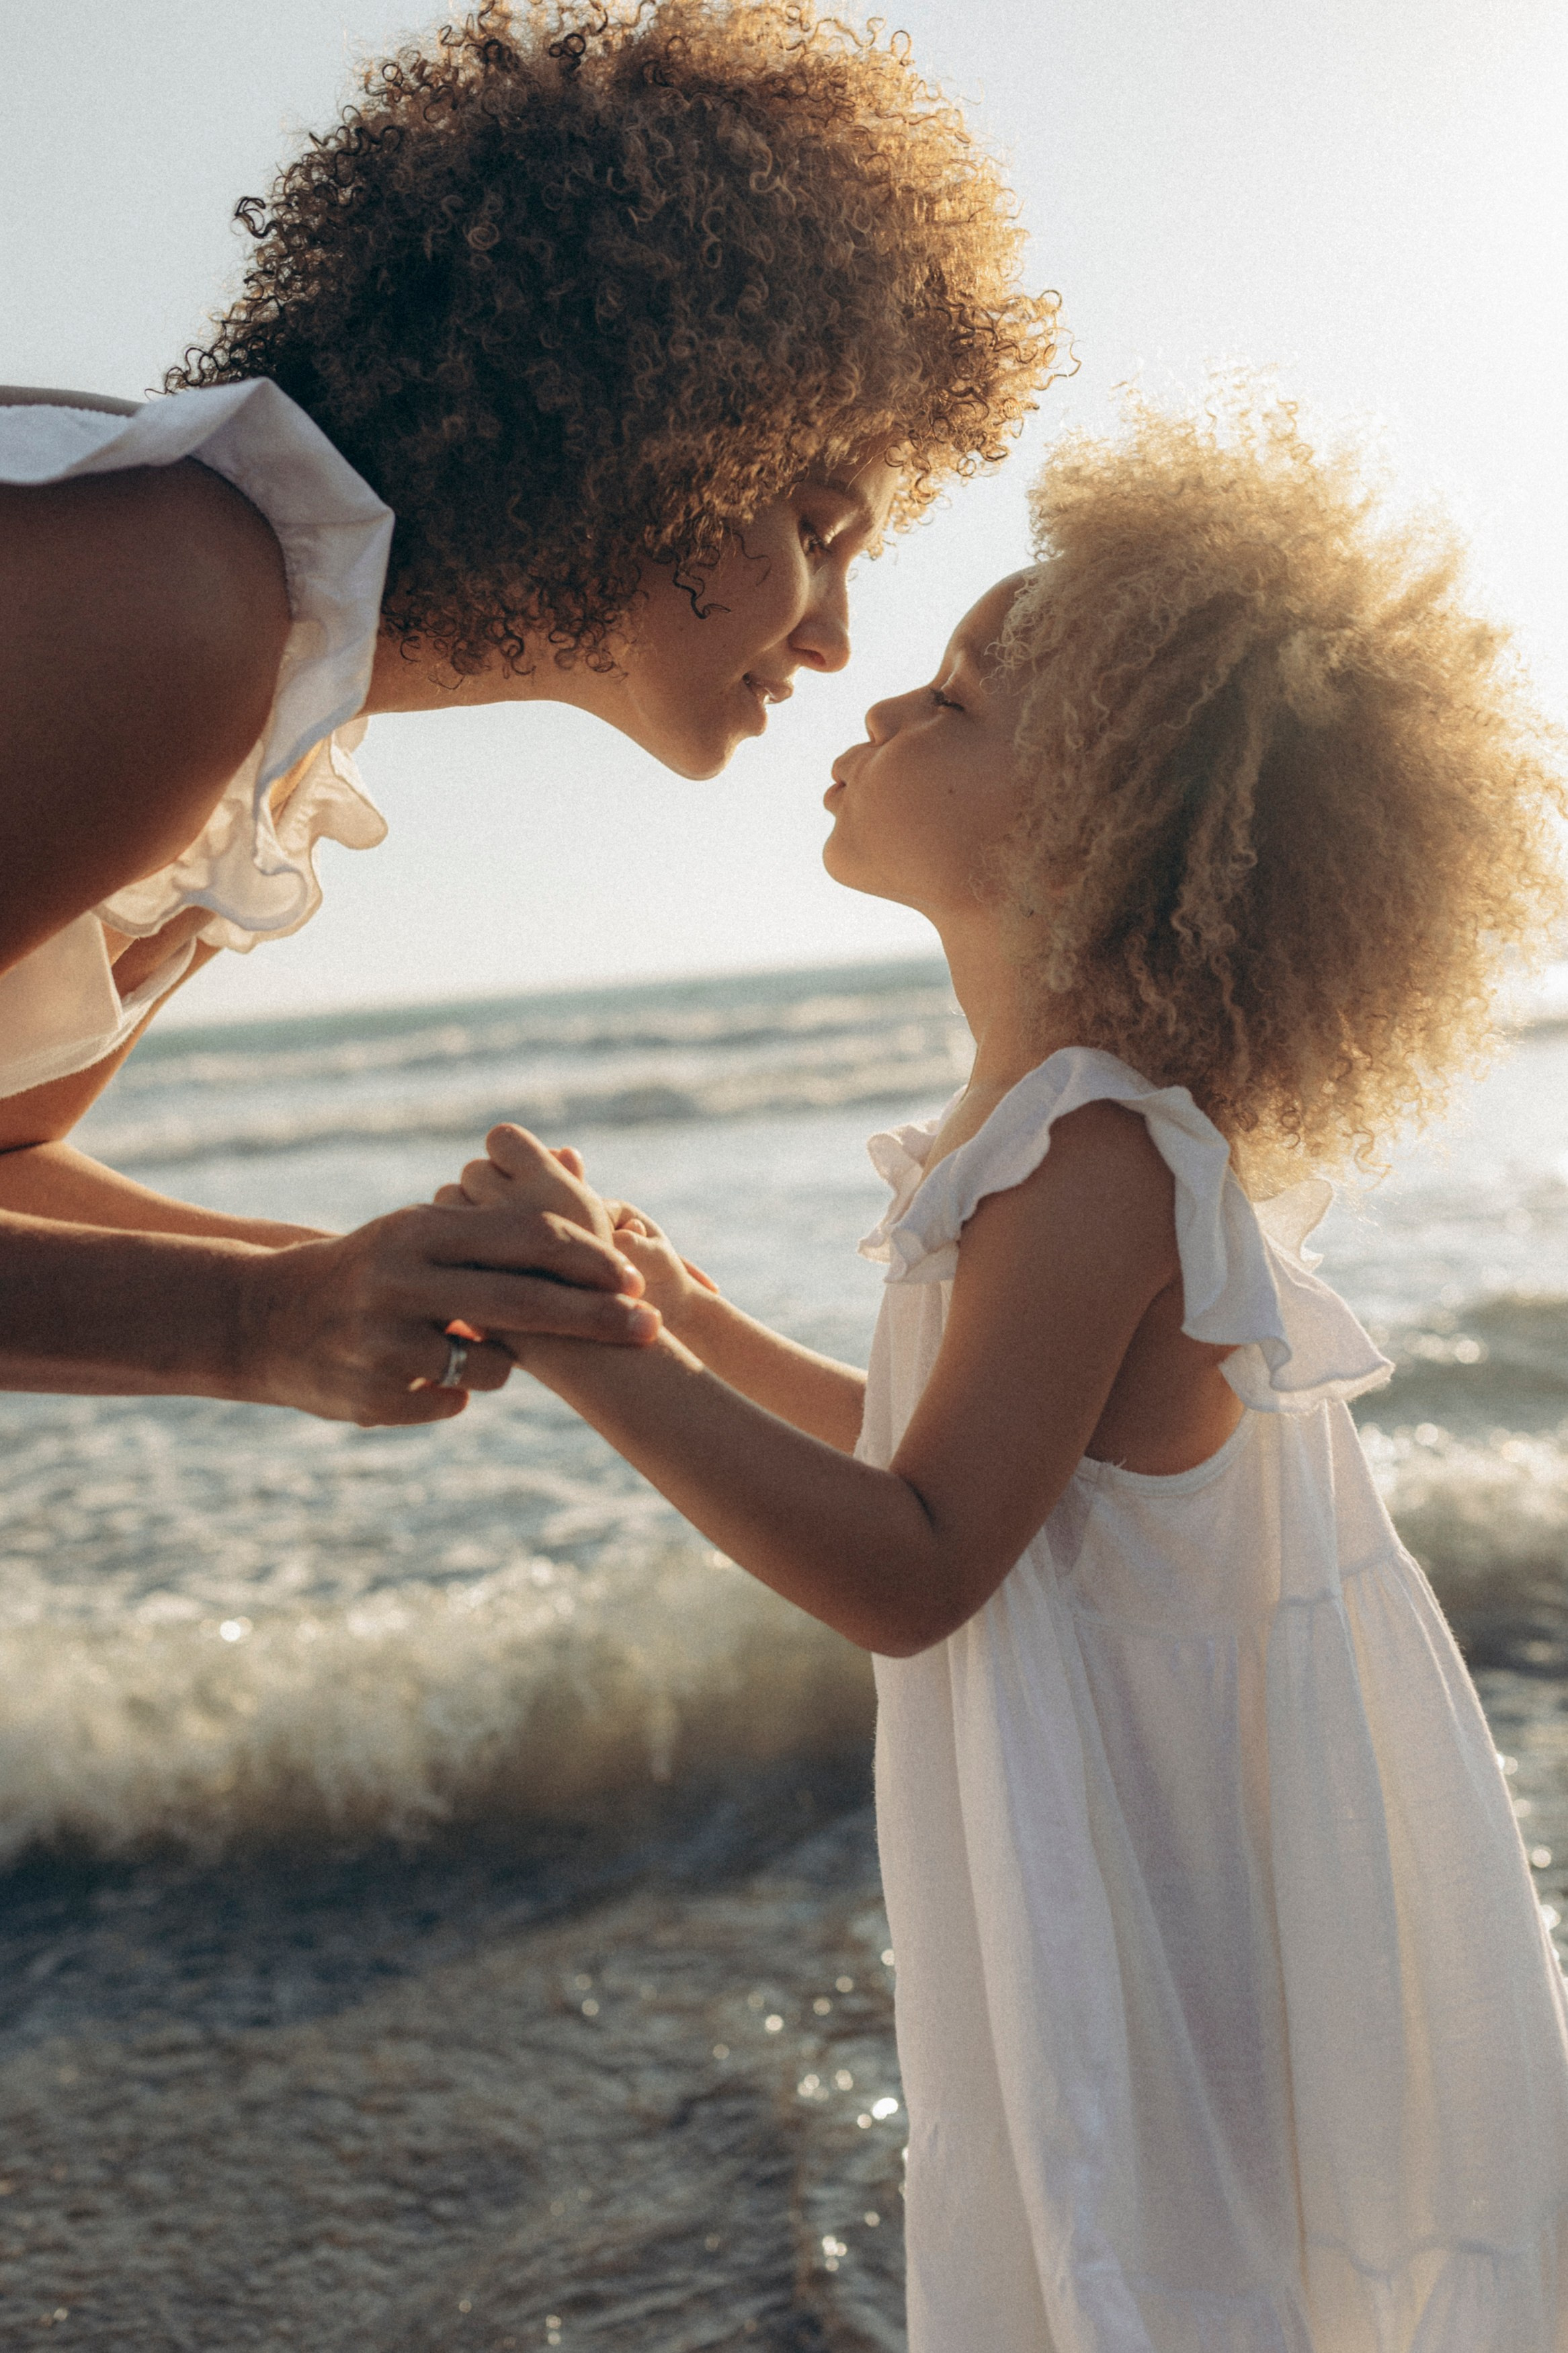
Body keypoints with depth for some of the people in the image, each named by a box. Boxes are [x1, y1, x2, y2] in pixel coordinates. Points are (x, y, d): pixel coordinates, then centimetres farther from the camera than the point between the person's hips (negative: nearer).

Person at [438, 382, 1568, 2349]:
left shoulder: (1092, 1152, -25)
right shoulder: (1081, 1130, 5)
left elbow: (914, 1572, -28)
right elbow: (968, 1453, 15)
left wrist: (595, 1361, -31)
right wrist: (699, 1330, 13)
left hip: (1180, 1916, -9)